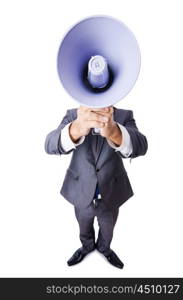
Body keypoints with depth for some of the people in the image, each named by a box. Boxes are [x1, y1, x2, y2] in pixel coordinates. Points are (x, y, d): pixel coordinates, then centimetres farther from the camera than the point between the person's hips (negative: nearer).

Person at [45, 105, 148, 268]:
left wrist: (113, 131, -58)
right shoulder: (73, 115, -16)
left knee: (107, 229, 25)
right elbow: (51, 145, -33)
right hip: (81, 192, 0)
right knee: (85, 228, 25)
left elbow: (140, 146, -34)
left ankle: (104, 247, 56)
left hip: (111, 192, 0)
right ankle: (87, 246, 56)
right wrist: (77, 129, -56)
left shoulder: (125, 116, -16)